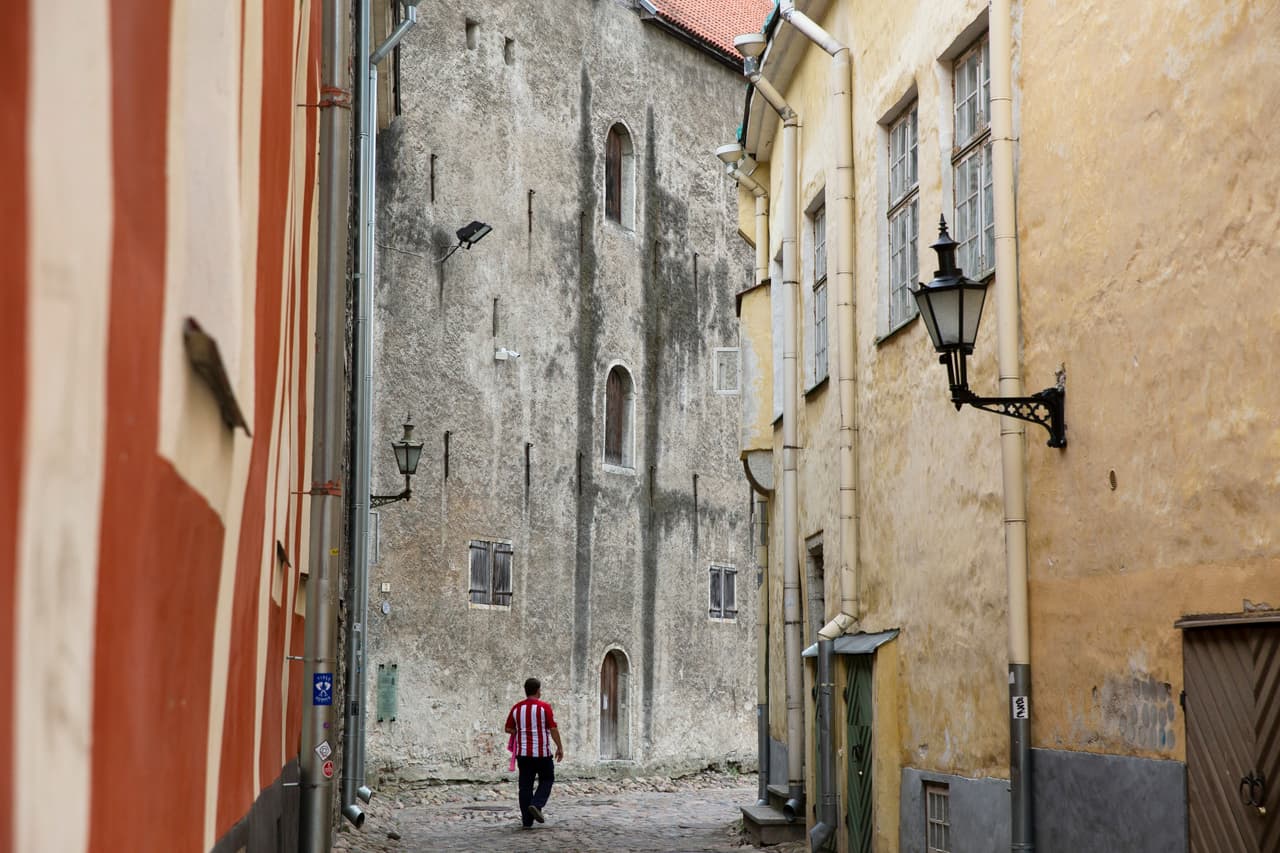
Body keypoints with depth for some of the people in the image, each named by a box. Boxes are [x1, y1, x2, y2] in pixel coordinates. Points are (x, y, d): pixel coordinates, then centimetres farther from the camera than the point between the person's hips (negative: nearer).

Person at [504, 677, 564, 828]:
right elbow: (553, 729, -10)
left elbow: (508, 729, 8)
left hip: (523, 753, 3)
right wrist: (560, 747, -1)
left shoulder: (516, 708, 3)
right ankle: (536, 805, -10)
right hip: (542, 753, -3)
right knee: (546, 780, 13)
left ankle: (527, 820, 4)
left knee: (525, 785, 6)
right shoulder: (544, 707, -8)